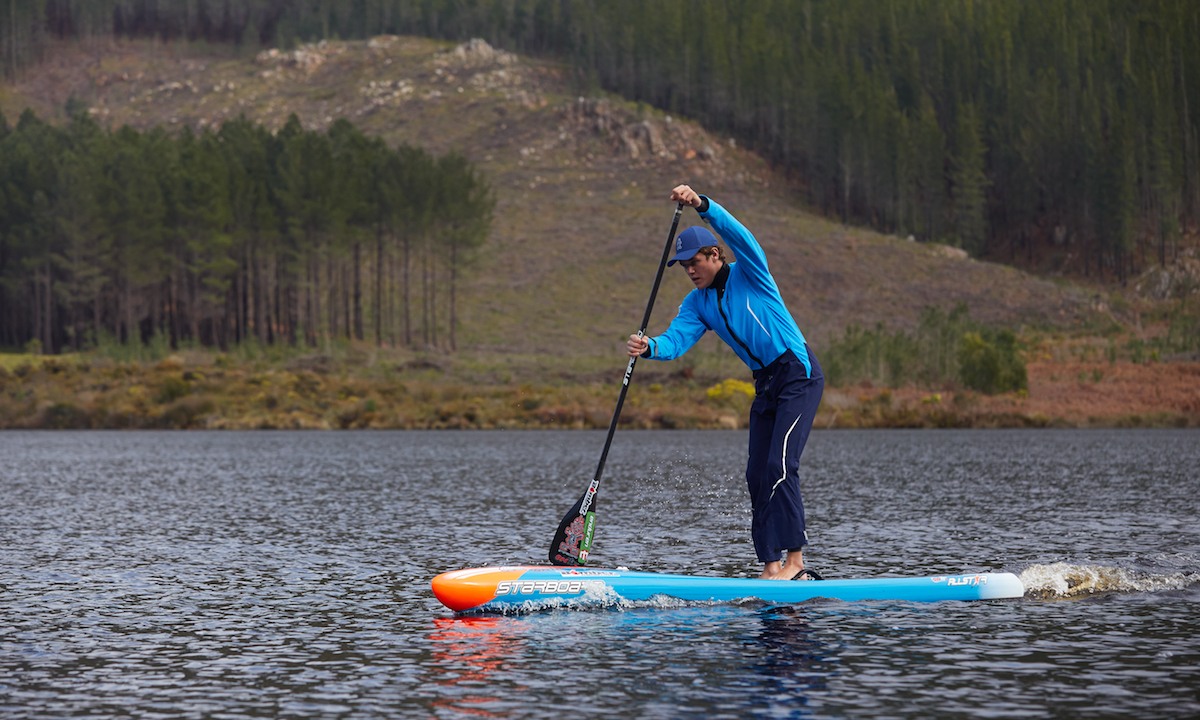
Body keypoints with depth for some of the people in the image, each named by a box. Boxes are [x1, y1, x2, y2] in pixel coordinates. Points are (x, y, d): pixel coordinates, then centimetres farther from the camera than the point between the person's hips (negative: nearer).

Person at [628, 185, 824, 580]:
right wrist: (649, 347, -29)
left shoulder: (749, 274, -8)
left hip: (799, 374, -8)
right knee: (758, 474, 2)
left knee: (780, 463, -17)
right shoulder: (697, 303, 9)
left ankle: (795, 557, -14)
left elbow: (736, 233, -27)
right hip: (765, 383, 8)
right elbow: (676, 340, -6)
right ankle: (771, 565, 5)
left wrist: (700, 204, -41)